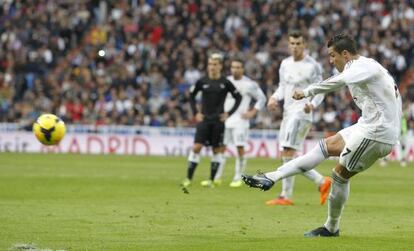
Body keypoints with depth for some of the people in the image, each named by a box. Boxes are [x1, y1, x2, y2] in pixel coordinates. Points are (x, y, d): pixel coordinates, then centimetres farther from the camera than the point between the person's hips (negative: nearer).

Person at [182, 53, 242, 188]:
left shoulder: (225, 83, -2)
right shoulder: (202, 82, 1)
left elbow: (238, 97, 6)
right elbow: (191, 96, 14)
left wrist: (229, 113, -1)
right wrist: (195, 112, 4)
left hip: (218, 121, 0)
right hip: (204, 119, 0)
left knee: (216, 150, 4)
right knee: (196, 147, -9)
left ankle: (212, 180, 13)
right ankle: (188, 178, -8)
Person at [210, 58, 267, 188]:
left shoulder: (249, 84, -3)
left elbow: (262, 99, 3)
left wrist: (252, 113, -5)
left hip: (240, 120, -4)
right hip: (225, 120, 4)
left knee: (240, 148, -6)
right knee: (221, 148, 1)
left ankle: (238, 178, 2)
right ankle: (217, 177, 8)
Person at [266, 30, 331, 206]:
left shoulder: (312, 66, -8)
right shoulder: (285, 64, 13)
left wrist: (312, 104, -25)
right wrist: (274, 98, 0)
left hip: (301, 114, -8)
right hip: (288, 113, 8)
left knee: (288, 152, -16)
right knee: (286, 156, 8)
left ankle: (286, 196, -14)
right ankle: (322, 182, 16)